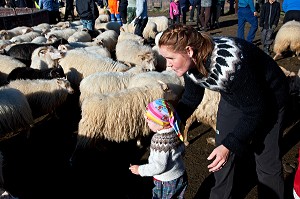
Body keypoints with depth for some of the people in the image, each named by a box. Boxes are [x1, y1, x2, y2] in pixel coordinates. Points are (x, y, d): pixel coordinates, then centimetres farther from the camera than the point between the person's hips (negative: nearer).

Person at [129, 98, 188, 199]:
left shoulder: (160, 140, -30)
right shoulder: (175, 132, -7)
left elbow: (159, 167, -28)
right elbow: (182, 150, 7)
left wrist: (140, 170, -17)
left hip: (166, 183, -7)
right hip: (181, 177, 7)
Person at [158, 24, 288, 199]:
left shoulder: (229, 61, -40)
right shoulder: (191, 62, -19)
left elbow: (255, 110, -29)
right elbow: (191, 98, -1)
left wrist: (229, 146, -30)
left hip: (268, 100, -5)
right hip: (233, 97, 6)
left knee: (267, 160, 5)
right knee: (221, 156, 8)